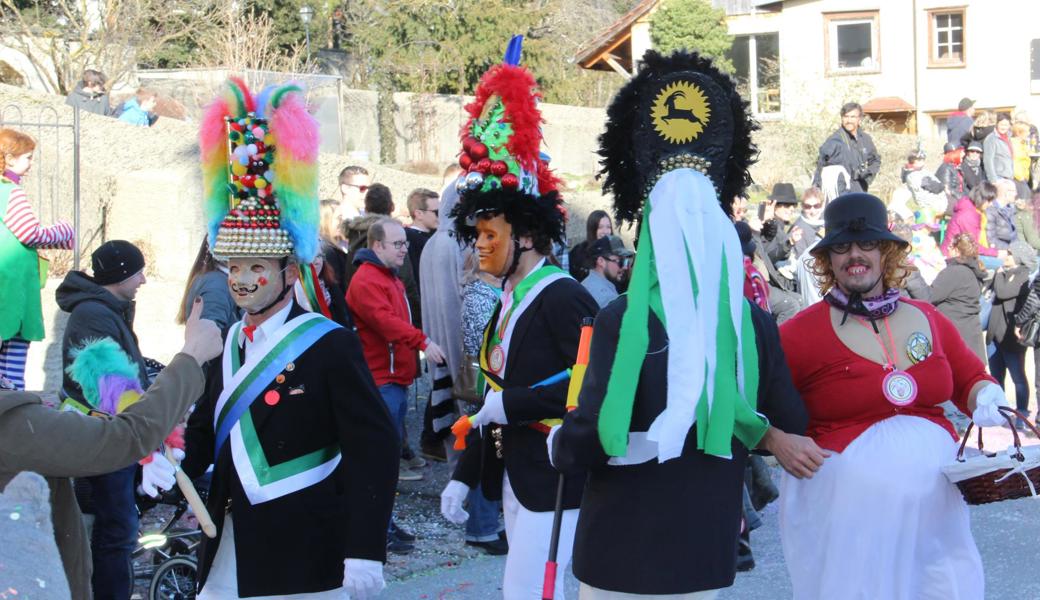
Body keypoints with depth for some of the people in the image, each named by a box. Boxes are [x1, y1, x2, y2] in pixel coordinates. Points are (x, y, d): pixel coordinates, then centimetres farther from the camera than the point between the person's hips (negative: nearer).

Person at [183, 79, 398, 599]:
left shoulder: (330, 346, -11)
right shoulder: (227, 344, 10)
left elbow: (373, 450, -14)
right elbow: (205, 432, 16)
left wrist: (364, 552, -19)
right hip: (226, 555, 6)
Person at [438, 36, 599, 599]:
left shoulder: (561, 296, -14)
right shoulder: (511, 299, 13)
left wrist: (513, 404, -20)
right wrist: (463, 475, 13)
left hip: (553, 477, -9)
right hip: (513, 471, 9)